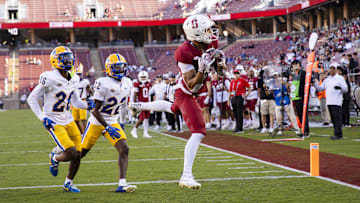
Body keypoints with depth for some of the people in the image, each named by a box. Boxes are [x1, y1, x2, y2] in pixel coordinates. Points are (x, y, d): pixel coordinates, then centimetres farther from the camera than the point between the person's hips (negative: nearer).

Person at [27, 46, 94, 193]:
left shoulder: (73, 79, 5)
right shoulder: (49, 78, -17)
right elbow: (32, 99, -10)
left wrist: (87, 105, -4)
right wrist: (43, 118, -15)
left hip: (68, 120, 7)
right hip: (54, 123, -7)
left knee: (78, 155, 3)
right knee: (71, 153, -18)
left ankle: (68, 183, 25)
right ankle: (54, 159, 16)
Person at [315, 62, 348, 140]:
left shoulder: (340, 78, 3)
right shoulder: (327, 80, 20)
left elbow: (345, 89, -3)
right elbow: (320, 88, 18)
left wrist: (340, 87, -23)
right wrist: (315, 83, 1)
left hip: (337, 102, -6)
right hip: (329, 102, 6)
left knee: (337, 118, -11)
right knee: (333, 119, 7)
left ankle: (338, 134, -13)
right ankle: (337, 134, 12)